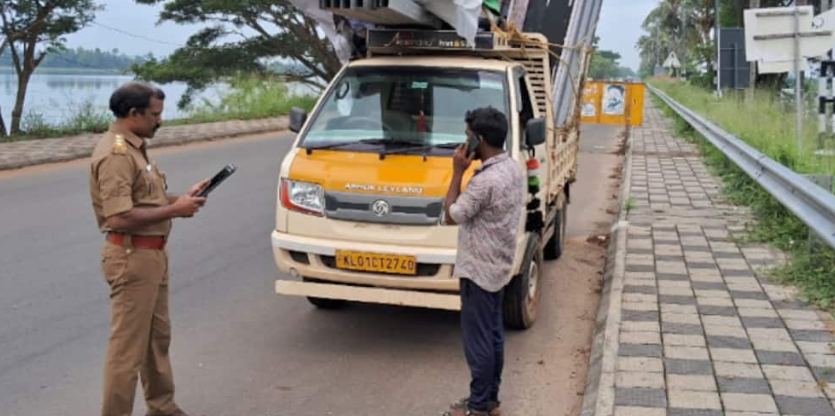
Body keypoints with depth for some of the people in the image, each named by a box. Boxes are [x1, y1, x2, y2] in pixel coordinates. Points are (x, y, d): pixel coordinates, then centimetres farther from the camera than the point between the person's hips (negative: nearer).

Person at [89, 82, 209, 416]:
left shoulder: (134, 147, 13)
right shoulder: (116, 154, -19)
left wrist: (182, 197, 6)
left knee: (158, 337, 20)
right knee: (128, 346, -3)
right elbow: (120, 218, -27)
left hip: (152, 254, 11)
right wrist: (174, 210, -20)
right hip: (132, 258, -11)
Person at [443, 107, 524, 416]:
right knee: (493, 335, 17)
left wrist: (457, 172, -12)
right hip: (498, 266, 10)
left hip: (478, 269, -10)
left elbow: (451, 215, -14)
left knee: (477, 339, 1)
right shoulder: (513, 169, 5)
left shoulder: (486, 180, -27)